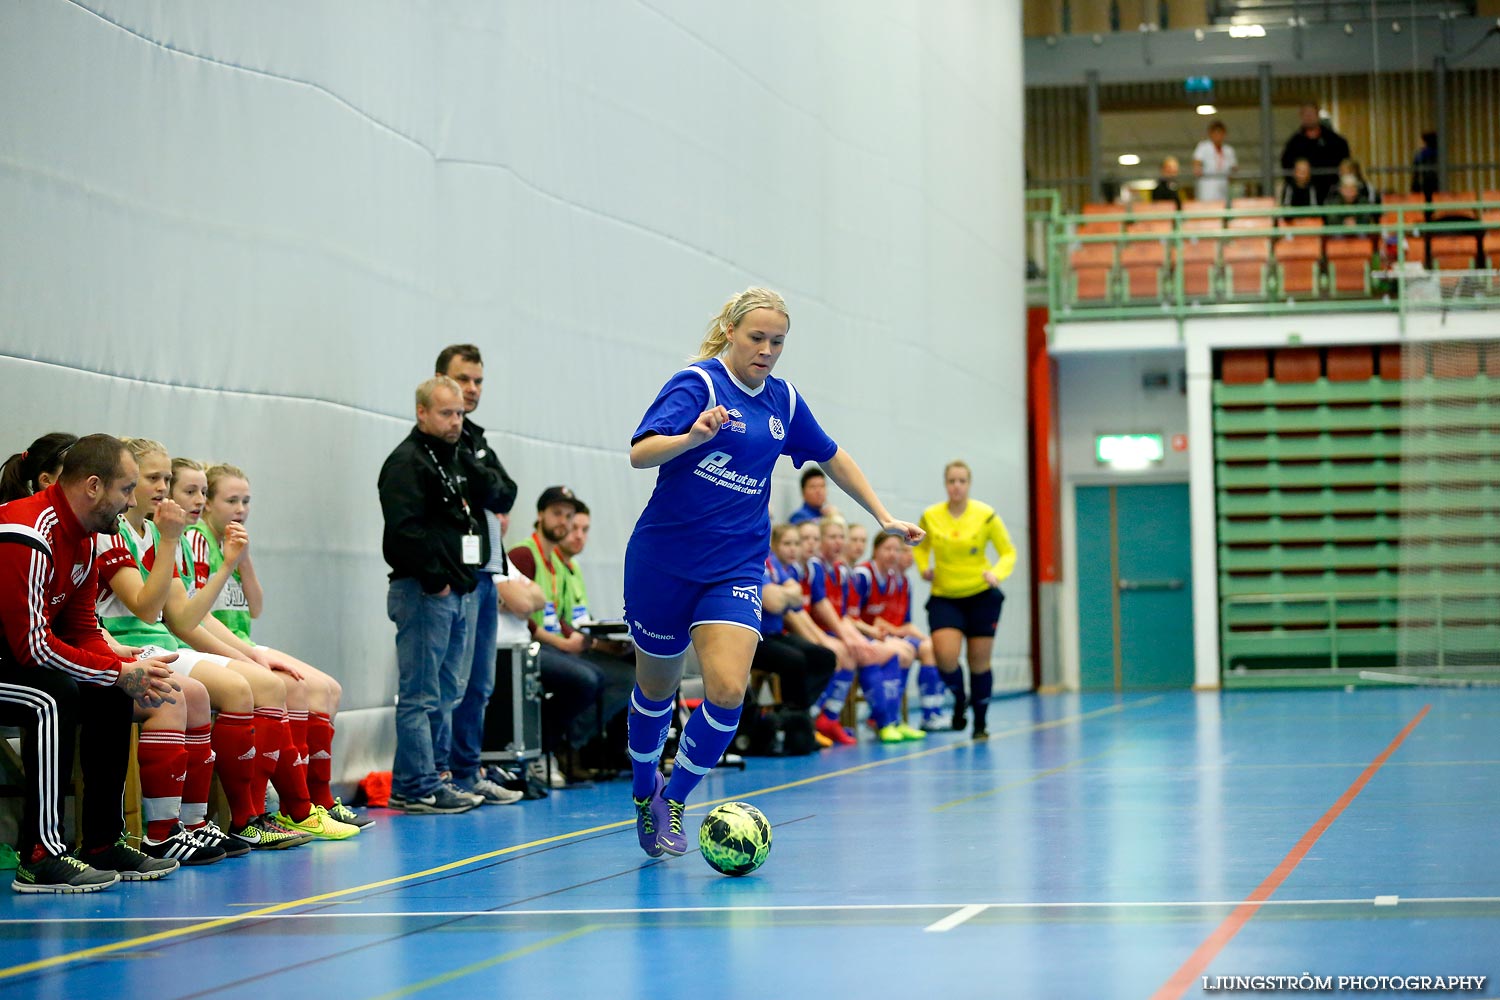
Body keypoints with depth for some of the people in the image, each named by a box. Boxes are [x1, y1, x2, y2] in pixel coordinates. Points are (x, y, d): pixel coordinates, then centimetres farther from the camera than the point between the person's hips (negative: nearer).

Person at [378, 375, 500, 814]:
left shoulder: (457, 460, 20)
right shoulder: (407, 462, -9)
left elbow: (491, 499, 25)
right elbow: (404, 529, -20)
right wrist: (435, 579, -17)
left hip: (456, 593, 10)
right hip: (422, 592, -10)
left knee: (443, 694, 12)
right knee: (420, 695, -8)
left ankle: (410, 784, 17)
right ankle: (420, 787, -7)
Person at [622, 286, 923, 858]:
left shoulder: (783, 401, 7)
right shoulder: (697, 383, -11)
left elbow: (832, 457, 23)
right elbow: (640, 454, -24)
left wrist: (883, 518, 23)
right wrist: (693, 436, -42)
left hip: (734, 569, 3)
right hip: (663, 563, -3)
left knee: (727, 692, -16)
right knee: (656, 690, 12)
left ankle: (674, 803, 4)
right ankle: (643, 790, 39)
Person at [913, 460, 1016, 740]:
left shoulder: (986, 515, -7)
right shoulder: (930, 517, -3)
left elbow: (1008, 553, 1)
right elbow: (920, 547, 16)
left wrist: (997, 572, -19)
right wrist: (924, 568, -4)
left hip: (981, 595, 0)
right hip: (944, 598, 0)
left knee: (979, 661, 4)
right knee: (945, 655, -19)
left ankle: (981, 723, 23)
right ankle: (959, 701, 12)